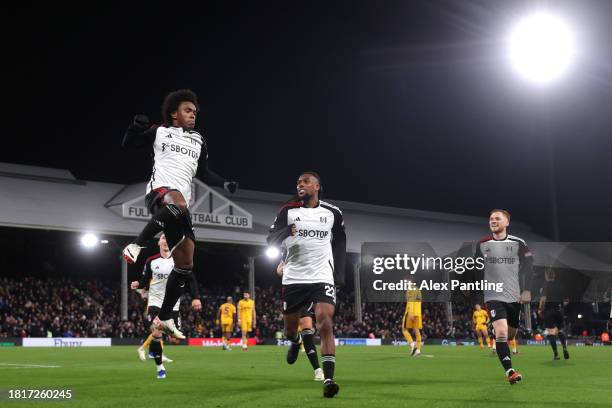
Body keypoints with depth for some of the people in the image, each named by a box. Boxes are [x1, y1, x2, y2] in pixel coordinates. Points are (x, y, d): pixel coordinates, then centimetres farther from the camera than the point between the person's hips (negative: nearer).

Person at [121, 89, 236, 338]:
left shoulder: (198, 141, 24)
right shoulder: (159, 132, 11)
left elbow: (204, 174, 29)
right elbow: (128, 145, 10)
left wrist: (225, 184, 11)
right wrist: (136, 129, -11)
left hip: (180, 204, 6)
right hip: (159, 191, -6)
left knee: (186, 266, 0)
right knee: (177, 203, -44)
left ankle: (164, 318, 12)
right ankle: (136, 246, -32)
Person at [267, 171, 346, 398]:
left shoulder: (332, 213, 4)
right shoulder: (288, 211, 1)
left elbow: (340, 241, 19)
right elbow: (271, 240, -4)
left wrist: (339, 268, 10)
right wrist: (286, 231, -25)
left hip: (322, 278, -1)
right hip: (293, 278, 1)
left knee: (325, 324, -19)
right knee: (290, 327, 13)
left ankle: (328, 380, -20)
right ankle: (295, 342, 51)